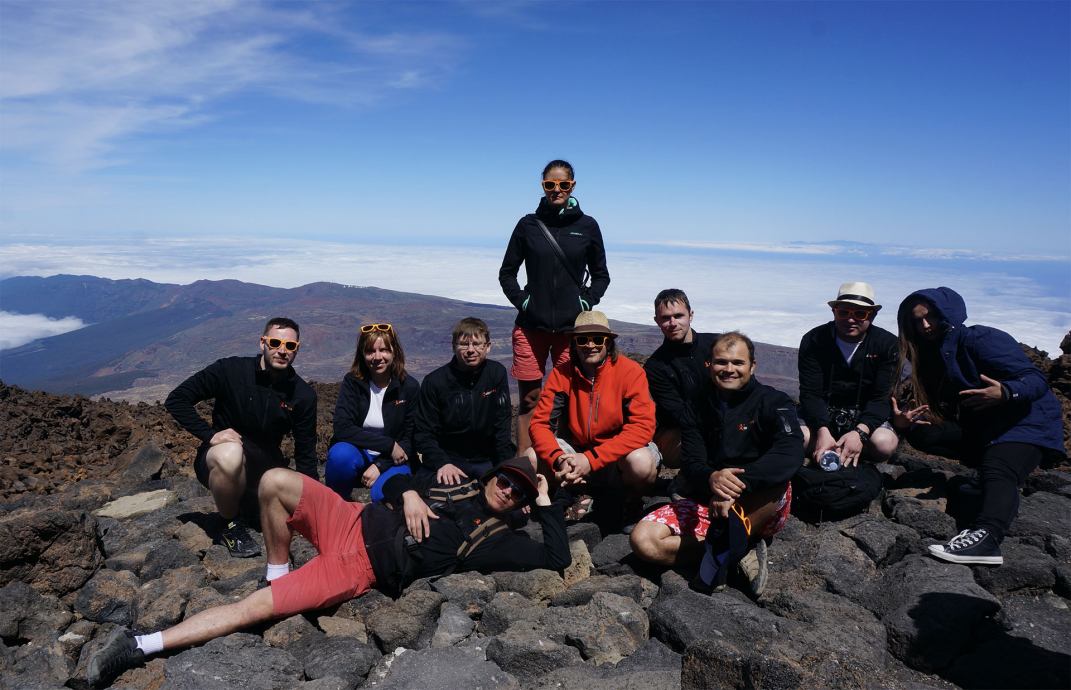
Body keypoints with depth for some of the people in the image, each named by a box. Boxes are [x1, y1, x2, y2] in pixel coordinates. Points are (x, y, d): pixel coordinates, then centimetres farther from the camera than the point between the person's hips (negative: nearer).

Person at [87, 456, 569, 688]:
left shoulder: (496, 539, 4)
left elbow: (556, 559, -6)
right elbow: (394, 478, 22)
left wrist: (546, 503, -1)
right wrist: (408, 494, -1)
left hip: (362, 570, -4)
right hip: (353, 523, 4)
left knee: (253, 608, -16)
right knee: (275, 481, -17)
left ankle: (139, 647, -6)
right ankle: (278, 572, 5)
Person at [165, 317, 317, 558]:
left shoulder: (303, 395, -6)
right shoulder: (230, 370, -13)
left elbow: (305, 454, -1)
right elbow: (176, 400, -9)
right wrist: (210, 434, -21)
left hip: (266, 466, 4)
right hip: (218, 460, -3)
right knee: (231, 454, -39)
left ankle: (251, 500, 18)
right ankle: (231, 525, -12)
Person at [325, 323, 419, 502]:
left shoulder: (410, 387, -7)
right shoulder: (352, 382, -6)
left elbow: (410, 439, -5)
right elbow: (342, 428, -18)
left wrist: (379, 465, -17)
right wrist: (388, 444, -22)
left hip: (392, 460, -1)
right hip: (356, 454, 1)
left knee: (384, 494, -32)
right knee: (341, 454, -33)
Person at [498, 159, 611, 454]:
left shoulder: (587, 226, 5)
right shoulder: (528, 224, 5)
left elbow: (601, 275, 14)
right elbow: (507, 272, 11)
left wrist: (586, 302, 0)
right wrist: (521, 300, -1)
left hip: (572, 327, 0)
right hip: (531, 326, 0)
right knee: (529, 399, 5)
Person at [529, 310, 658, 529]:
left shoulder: (630, 371, -16)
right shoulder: (562, 374, -6)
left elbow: (642, 427, -24)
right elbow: (540, 423, -9)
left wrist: (591, 459, -29)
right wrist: (559, 460, -29)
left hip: (621, 452, -3)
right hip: (578, 450, 3)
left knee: (640, 462, -36)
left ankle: (632, 503, 1)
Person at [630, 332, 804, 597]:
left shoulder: (773, 402, -5)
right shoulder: (698, 408, 6)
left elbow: (790, 453, -24)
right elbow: (691, 463, -5)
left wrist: (740, 483, -39)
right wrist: (711, 479, -31)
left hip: (759, 510, -3)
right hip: (706, 504, 4)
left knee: (777, 482, -37)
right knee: (643, 540, -19)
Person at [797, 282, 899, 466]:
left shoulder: (887, 344, -8)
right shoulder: (814, 340, -9)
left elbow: (881, 397, -13)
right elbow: (810, 393, -14)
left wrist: (860, 432, -32)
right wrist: (822, 431, -33)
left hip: (864, 415, 1)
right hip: (821, 413, -1)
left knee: (885, 443, -31)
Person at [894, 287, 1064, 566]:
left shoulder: (981, 339, -13)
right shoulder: (935, 356, 10)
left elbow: (1037, 379, -20)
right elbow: (939, 412, 4)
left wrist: (1005, 393, -43)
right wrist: (904, 423, -18)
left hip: (1026, 422, -8)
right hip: (979, 429, 8)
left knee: (997, 472, -34)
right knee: (920, 433, -10)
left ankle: (985, 537, -58)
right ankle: (992, 459, -10)